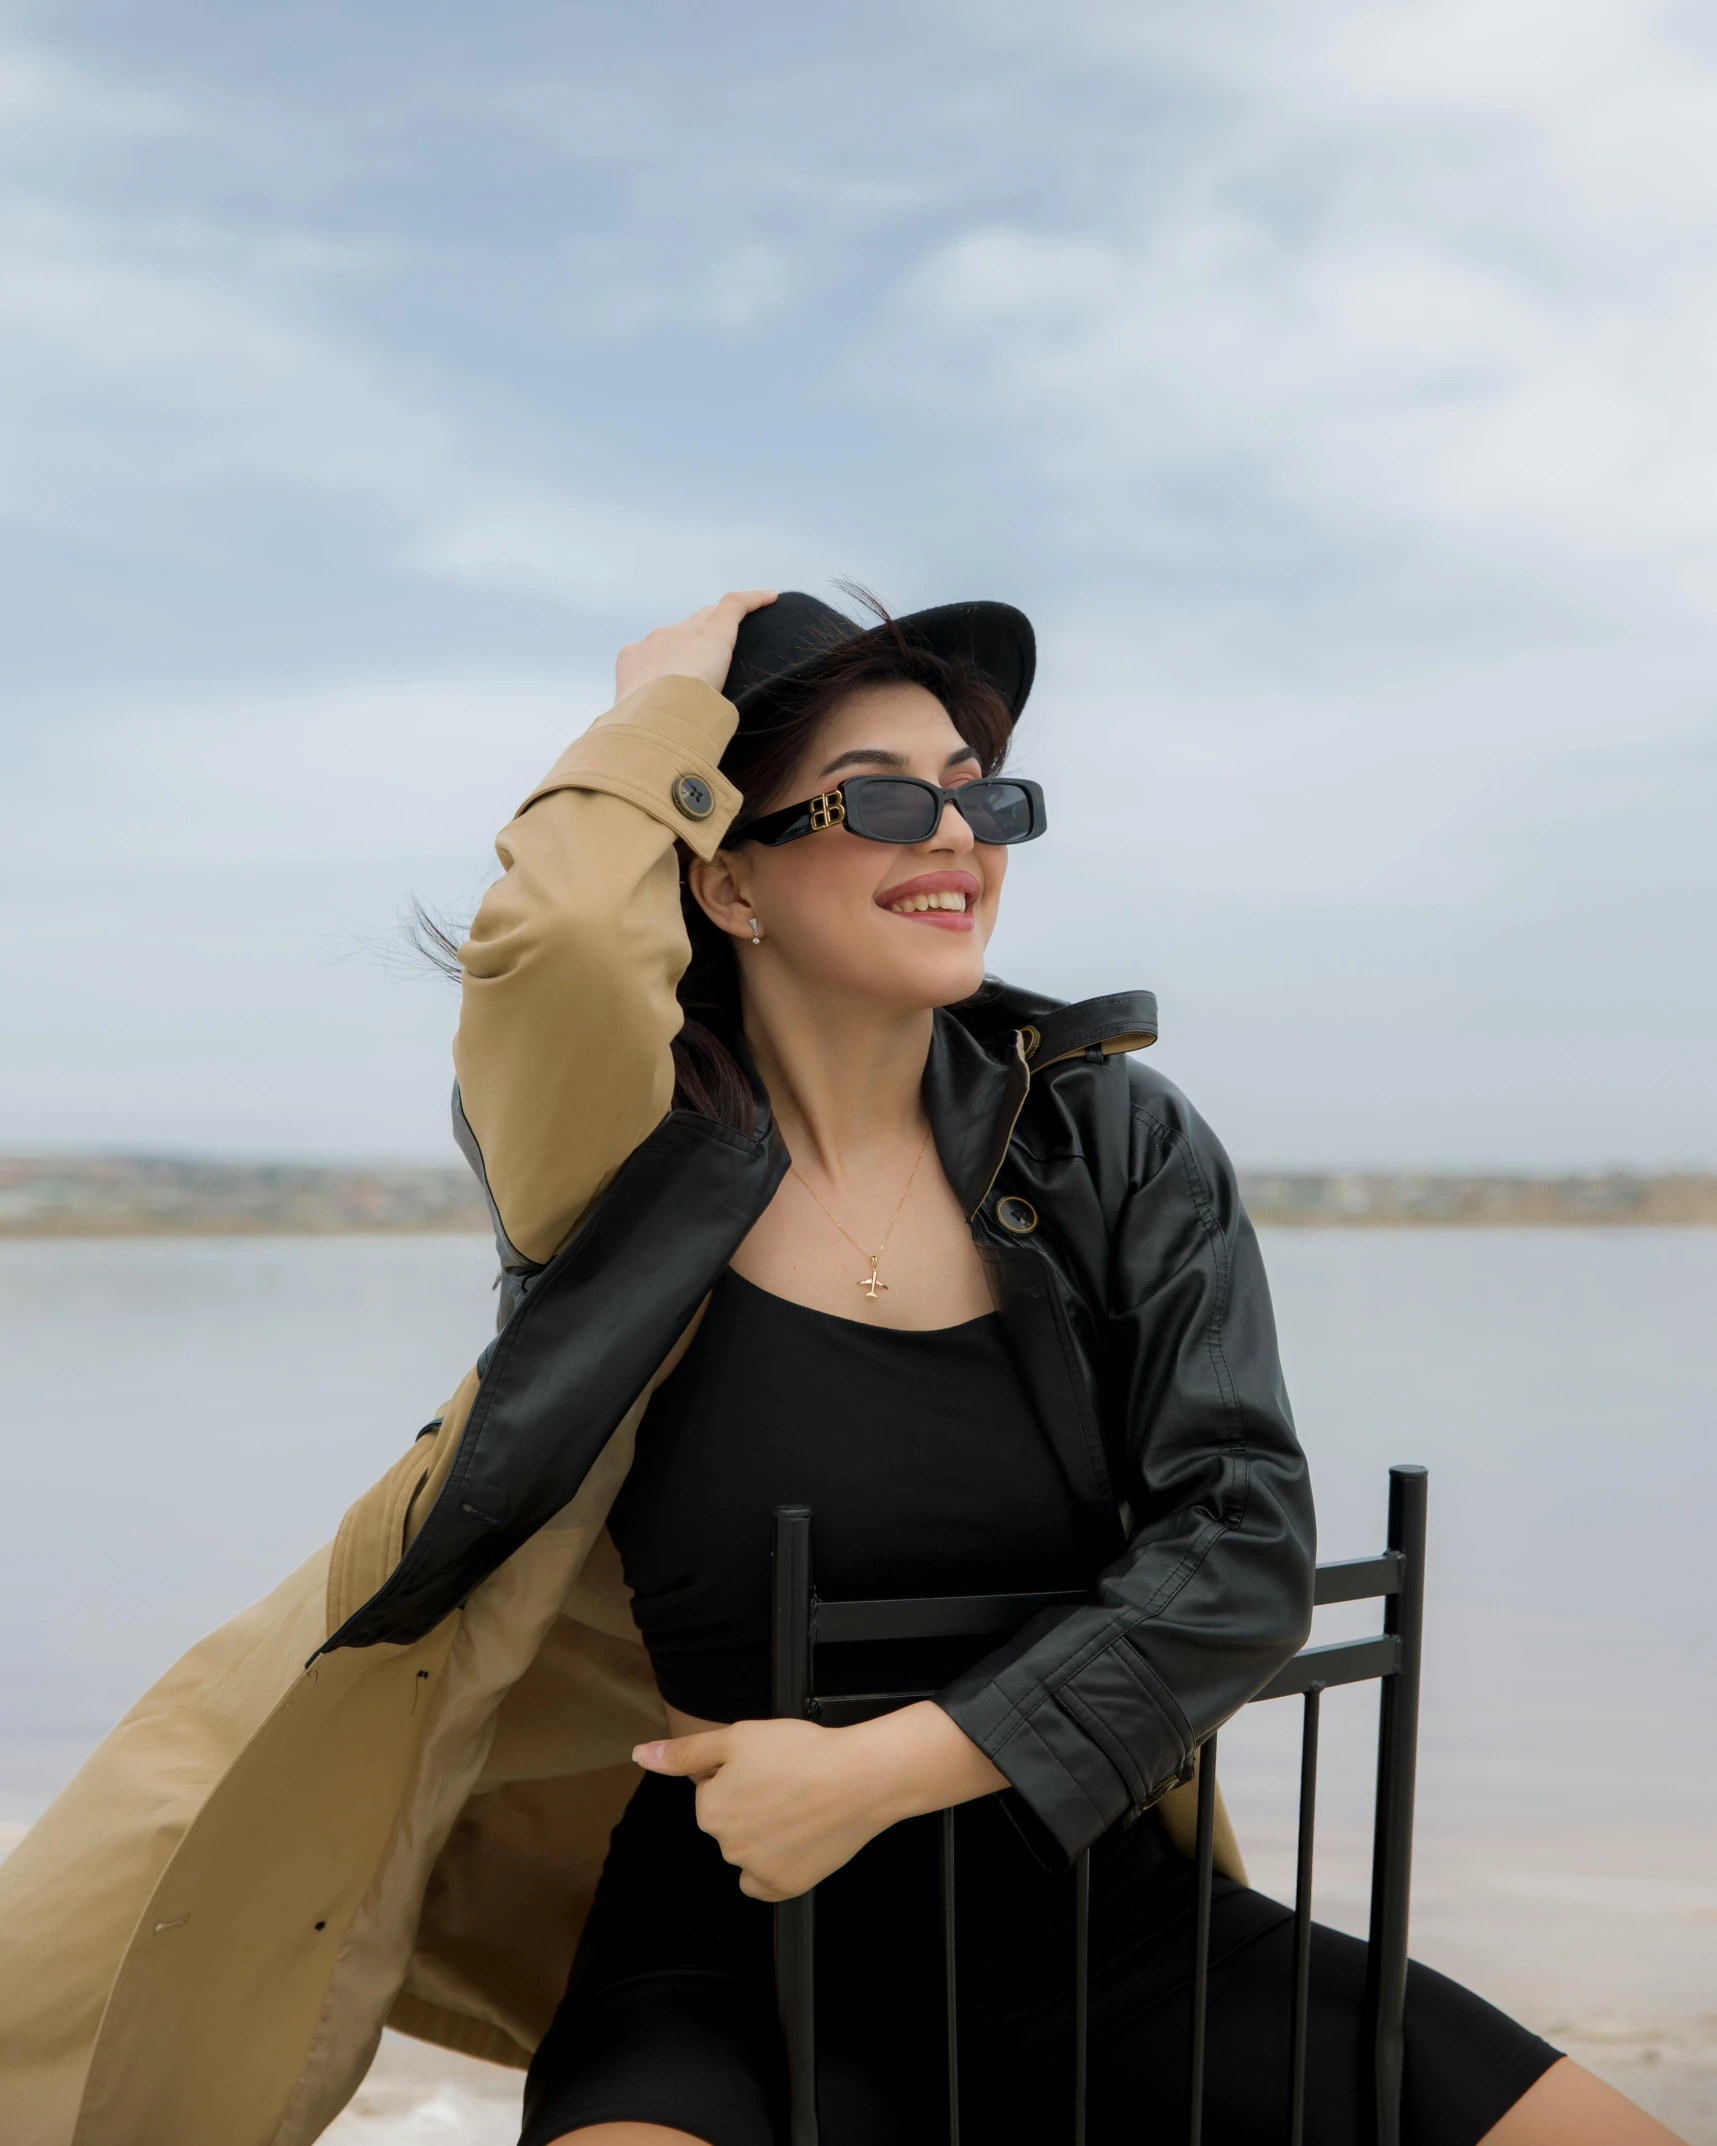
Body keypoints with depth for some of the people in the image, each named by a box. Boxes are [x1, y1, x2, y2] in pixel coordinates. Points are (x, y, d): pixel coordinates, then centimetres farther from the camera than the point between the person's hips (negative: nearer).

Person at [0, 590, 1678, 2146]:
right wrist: (671, 698, -12)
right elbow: (555, 941, -32)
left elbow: (1244, 1554, -7)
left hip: (1098, 1917, 4)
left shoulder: (1113, 1140, 0)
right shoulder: (628, 1174, -8)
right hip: (747, 1955, -3)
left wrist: (882, 1767, -16)